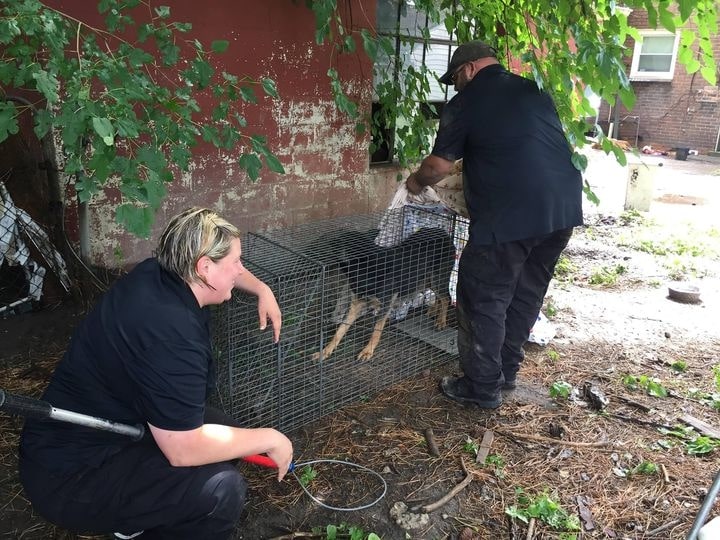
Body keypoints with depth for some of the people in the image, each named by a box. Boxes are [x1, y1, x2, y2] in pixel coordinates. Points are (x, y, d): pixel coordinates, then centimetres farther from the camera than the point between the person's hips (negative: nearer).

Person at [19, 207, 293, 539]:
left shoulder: (159, 272, -4)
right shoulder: (170, 332, -32)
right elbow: (184, 449, -29)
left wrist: (263, 291, 11)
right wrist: (269, 439, -18)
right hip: (70, 474, -10)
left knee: (225, 432, 9)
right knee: (222, 489, -26)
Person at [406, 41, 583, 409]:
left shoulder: (466, 102, 1)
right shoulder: (534, 90, 20)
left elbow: (439, 165, 2)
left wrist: (416, 182, 22)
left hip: (511, 214, -7)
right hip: (564, 208, 8)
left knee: (483, 299, 6)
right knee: (527, 294, 18)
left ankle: (483, 387, 14)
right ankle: (507, 371, 32)